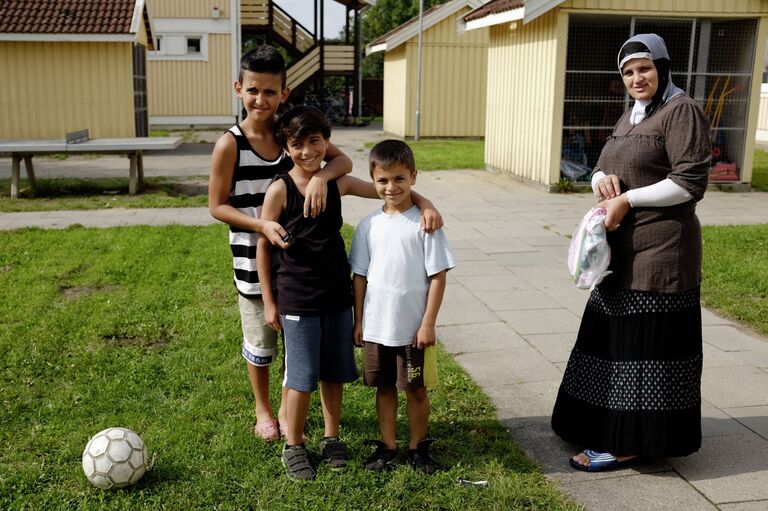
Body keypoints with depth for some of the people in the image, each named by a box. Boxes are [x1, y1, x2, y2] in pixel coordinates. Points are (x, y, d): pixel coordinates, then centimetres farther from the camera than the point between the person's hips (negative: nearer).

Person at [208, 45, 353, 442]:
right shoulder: (230, 145, -13)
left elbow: (343, 160, -7)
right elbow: (217, 205, -10)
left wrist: (321, 176, -29)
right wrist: (261, 225, -23)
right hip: (253, 261, -3)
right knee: (260, 343, 14)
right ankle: (262, 409, 39)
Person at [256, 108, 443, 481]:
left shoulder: (338, 183, 1)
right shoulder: (280, 190, -10)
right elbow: (263, 245, -4)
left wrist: (426, 204, -11)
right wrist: (269, 301, -3)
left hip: (337, 295, 4)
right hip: (297, 299, -4)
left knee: (334, 373, 14)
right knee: (302, 377, 4)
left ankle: (332, 439, 33)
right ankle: (293, 446, 23)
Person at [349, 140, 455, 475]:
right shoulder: (369, 225, 0)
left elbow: (438, 275, -9)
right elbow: (360, 275, 6)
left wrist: (428, 323, -11)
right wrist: (358, 321, 5)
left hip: (413, 328, -3)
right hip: (376, 326, 3)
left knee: (416, 389, 10)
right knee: (384, 387, 15)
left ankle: (418, 448, 28)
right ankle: (387, 447, 29)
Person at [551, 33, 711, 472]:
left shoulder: (681, 112, -11)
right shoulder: (631, 117, 17)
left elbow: (691, 183, -18)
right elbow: (603, 171, 19)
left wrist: (627, 200, -18)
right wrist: (603, 181, -4)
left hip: (660, 251, -9)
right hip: (623, 250, 9)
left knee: (644, 344, -2)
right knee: (618, 340, 16)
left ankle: (630, 441, 7)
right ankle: (611, 426, 29)